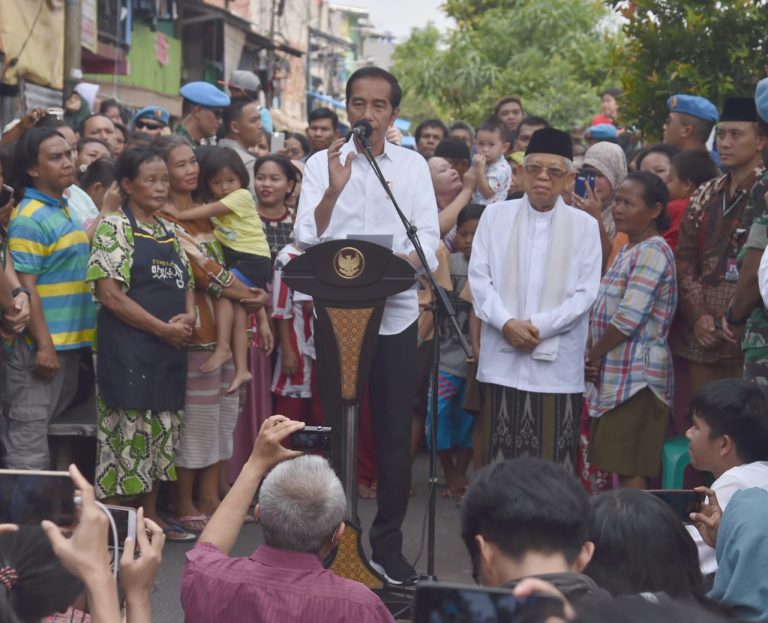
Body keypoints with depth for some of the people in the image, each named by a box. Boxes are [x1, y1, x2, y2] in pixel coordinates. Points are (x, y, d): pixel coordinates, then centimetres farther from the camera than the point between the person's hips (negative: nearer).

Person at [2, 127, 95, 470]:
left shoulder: (66, 211, 14)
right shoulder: (29, 218, -14)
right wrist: (44, 345, -21)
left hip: (68, 343, 9)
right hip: (40, 347, -9)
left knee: (42, 429, 15)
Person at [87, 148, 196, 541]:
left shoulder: (169, 231, 15)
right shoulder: (114, 228, -7)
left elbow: (185, 284, 20)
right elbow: (110, 294, -15)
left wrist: (188, 316, -3)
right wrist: (164, 328, -15)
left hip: (169, 349, 8)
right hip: (129, 349, -8)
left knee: (161, 433, 12)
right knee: (127, 432, -6)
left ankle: (151, 516, 22)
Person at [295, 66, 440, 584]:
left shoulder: (413, 165, 7)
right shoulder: (322, 163, 2)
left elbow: (429, 237, 0)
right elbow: (308, 238, -8)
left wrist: (402, 264, -20)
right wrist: (334, 189, -23)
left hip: (396, 314, 1)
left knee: (396, 435, 5)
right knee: (337, 431, 4)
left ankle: (388, 545, 16)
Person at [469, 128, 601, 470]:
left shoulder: (584, 225, 6)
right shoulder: (495, 215, 9)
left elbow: (586, 292, 0)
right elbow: (479, 277, 4)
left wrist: (540, 326, -11)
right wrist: (507, 323, -11)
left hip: (559, 362, -1)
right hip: (505, 358, 1)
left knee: (555, 456, -2)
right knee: (506, 452, 2)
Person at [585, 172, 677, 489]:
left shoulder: (652, 252, -12)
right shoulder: (628, 251, 18)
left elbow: (629, 317, -19)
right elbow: (606, 311, 17)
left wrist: (594, 355, -7)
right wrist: (592, 356, 1)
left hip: (636, 376, -9)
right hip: (615, 376, 9)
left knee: (630, 471, -8)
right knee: (618, 466, 11)